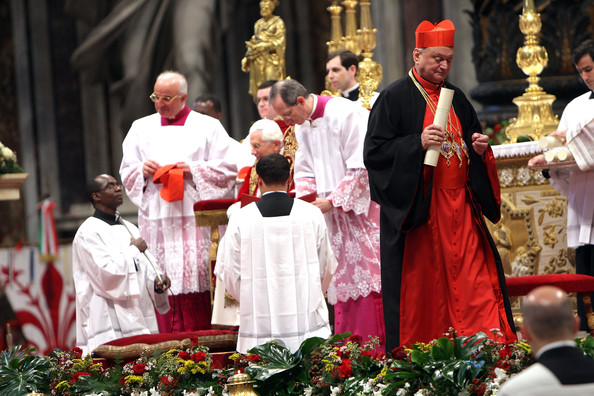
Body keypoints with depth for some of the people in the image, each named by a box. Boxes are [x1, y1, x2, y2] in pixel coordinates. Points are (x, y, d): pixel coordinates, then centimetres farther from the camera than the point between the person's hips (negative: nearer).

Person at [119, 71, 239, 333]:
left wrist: (194, 170, -10)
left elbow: (229, 166, 2)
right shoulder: (141, 128, 17)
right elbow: (126, 172, 17)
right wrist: (142, 170, -5)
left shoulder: (207, 127, 7)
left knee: (195, 278, -9)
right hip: (156, 220, 3)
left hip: (194, 214, -2)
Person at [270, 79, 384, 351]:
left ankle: (375, 346, -7)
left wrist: (333, 200, -17)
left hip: (361, 206, -7)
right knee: (341, 276, 6)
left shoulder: (346, 115, -16)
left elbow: (362, 167, -18)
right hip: (332, 209, 7)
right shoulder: (301, 126, 9)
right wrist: (302, 198, -2)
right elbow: (305, 171, 17)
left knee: (366, 274, -9)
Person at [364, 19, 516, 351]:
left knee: (476, 282, -3)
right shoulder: (394, 98, -3)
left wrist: (479, 148, 2)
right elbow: (374, 152, -9)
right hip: (418, 207, -5)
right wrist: (417, 143, -21)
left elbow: (472, 141, 26)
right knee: (421, 283, -3)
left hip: (460, 206, 5)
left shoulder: (456, 98, 16)